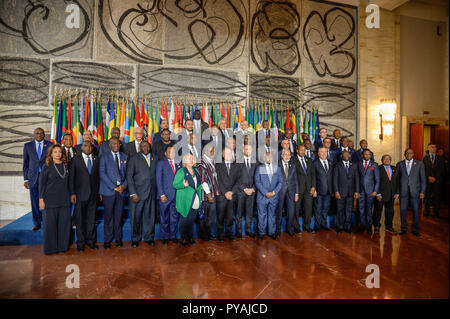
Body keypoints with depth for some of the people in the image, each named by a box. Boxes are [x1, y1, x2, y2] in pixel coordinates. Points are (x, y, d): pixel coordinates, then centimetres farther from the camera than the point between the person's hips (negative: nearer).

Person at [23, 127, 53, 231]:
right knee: (34, 201, 6)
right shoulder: (27, 146, 7)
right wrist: (25, 179, 2)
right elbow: (25, 163, 8)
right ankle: (37, 223, 18)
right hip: (33, 177, 2)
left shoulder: (50, 145, 3)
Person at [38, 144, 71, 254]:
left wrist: (70, 195, 10)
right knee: (50, 223, 3)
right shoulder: (47, 166, -2)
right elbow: (41, 183, -1)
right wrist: (41, 199, -6)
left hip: (64, 200, 3)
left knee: (64, 223, 6)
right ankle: (50, 247, 18)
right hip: (50, 200, -3)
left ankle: (63, 245, 19)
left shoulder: (65, 165, 8)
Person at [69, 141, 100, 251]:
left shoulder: (96, 159, 8)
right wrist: (72, 193, -6)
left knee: (91, 218, 9)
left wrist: (99, 192, 4)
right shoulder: (75, 159, 1)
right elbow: (71, 178, 0)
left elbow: (98, 176, 8)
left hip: (93, 194, 2)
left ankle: (91, 240, 22)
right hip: (80, 194, -2)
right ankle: (80, 242, 19)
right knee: (80, 219, 6)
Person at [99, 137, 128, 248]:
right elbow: (102, 174, -6)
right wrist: (114, 187, -12)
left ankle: (118, 238, 20)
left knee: (119, 215, 8)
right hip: (108, 190, -2)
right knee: (109, 215, 2)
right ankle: (107, 239, 15)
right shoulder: (104, 157, 2)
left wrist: (124, 185, -6)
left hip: (121, 190, 3)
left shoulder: (125, 157, 12)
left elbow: (127, 173, 10)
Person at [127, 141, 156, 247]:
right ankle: (135, 239, 21)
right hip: (138, 194, -3)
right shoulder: (133, 159, 1)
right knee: (136, 217, 5)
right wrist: (133, 193, -11)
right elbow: (129, 177, -4)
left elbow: (155, 175, 11)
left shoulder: (154, 159, 12)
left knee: (149, 216, 8)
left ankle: (149, 237, 24)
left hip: (151, 194, 3)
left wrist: (155, 191, 3)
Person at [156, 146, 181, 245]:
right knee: (164, 217, 6)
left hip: (176, 194, 3)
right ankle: (165, 237, 21)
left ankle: (173, 235, 24)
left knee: (175, 216, 10)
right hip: (165, 195, -3)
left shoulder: (178, 163, 11)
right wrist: (161, 194, -10)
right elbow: (158, 180, -4)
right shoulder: (161, 163, 0)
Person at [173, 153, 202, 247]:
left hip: (195, 200, 6)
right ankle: (183, 238, 14)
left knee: (192, 219, 11)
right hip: (185, 200, -6)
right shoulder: (181, 171, -6)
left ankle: (190, 237, 23)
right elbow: (175, 184, -10)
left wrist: (201, 186, 10)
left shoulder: (195, 171, 14)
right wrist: (183, 185, -26)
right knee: (185, 219, 1)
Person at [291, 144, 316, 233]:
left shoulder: (309, 160, 14)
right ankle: (296, 227, 18)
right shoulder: (293, 160, -3)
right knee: (296, 209, 4)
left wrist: (313, 186, 1)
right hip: (298, 189, -4)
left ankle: (307, 226, 22)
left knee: (308, 208, 7)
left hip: (309, 189, 4)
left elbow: (313, 174, 11)